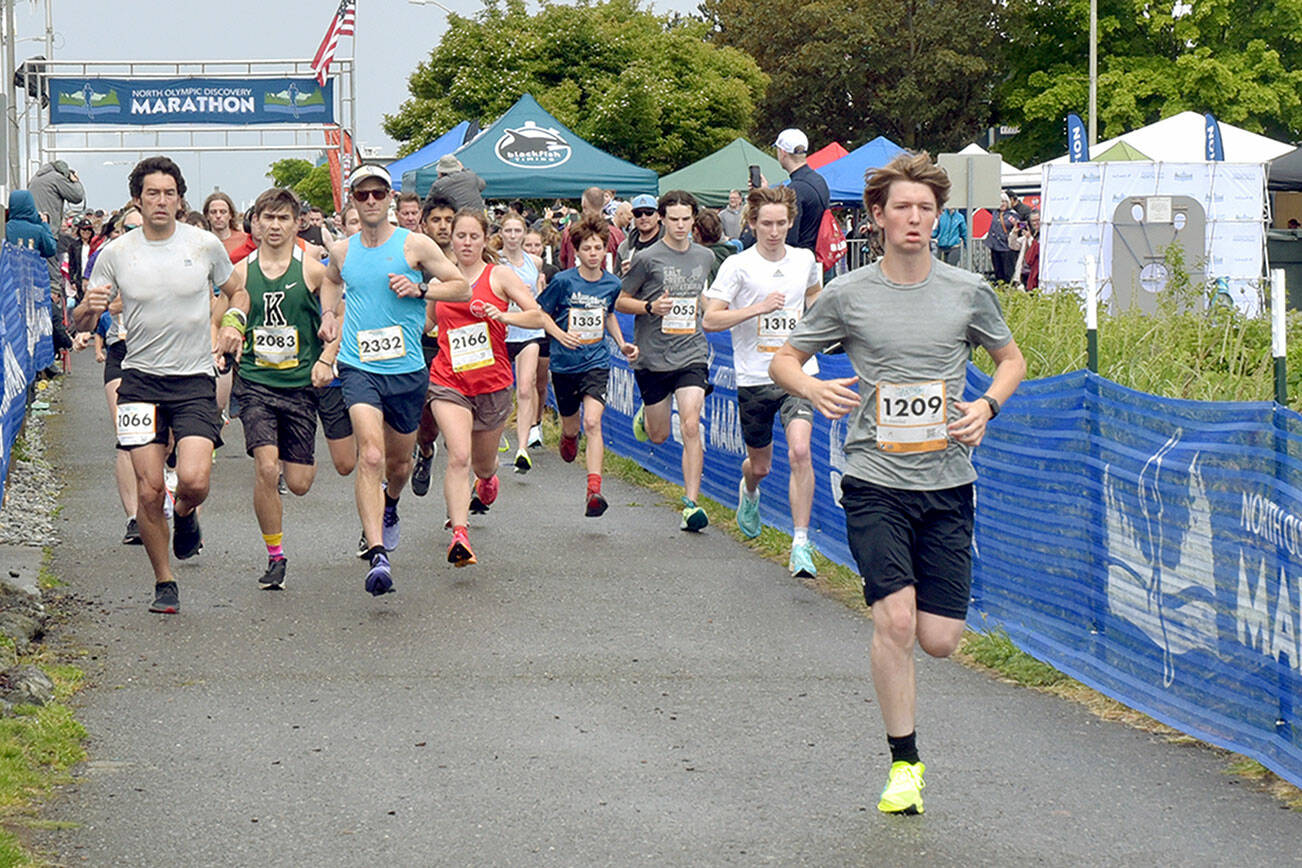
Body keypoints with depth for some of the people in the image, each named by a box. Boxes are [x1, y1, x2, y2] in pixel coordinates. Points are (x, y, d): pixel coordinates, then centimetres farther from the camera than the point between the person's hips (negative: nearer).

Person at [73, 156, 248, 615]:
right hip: (141, 379, 1)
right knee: (149, 490, -5)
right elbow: (82, 324, 4)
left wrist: (233, 322, -4)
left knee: (194, 480, -18)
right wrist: (88, 307, -20)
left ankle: (185, 515, 20)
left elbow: (238, 291, 17)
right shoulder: (115, 254, 1)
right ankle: (164, 583, 14)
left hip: (195, 380, -1)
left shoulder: (205, 245, 1)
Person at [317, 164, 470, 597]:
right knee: (370, 455, -21)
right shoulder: (342, 251, 6)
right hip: (359, 367, -1)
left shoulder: (415, 245, -2)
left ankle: (389, 505, 55)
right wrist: (328, 313, 12)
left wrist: (419, 290, -14)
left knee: (400, 460, 18)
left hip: (407, 369, 1)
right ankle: (377, 554, -28)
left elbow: (462, 287, 1)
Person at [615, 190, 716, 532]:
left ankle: (691, 504, -12)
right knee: (659, 435, 9)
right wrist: (651, 307, -16)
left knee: (690, 426, -15)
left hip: (692, 354, 1)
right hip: (652, 358, -1)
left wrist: (706, 308, 10)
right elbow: (620, 302, 0)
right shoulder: (648, 259, -5)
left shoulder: (705, 257, 9)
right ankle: (645, 414, 47)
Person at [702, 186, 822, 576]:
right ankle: (749, 492, 53)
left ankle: (801, 544, -16)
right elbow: (709, 319, -14)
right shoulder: (738, 266, -7)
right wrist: (759, 307, -22)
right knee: (760, 465, 13)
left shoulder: (805, 260, 5)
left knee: (799, 451, -20)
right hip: (754, 379, -1)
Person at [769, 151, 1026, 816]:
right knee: (895, 618, -16)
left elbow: (1011, 358, 18)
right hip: (874, 482, -2)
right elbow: (784, 359, 10)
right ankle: (904, 762, -1)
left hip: (948, 485, 2)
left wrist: (987, 405, -2)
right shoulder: (847, 294, -1)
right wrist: (811, 388, -12)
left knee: (938, 640, -2)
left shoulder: (968, 292, 3)